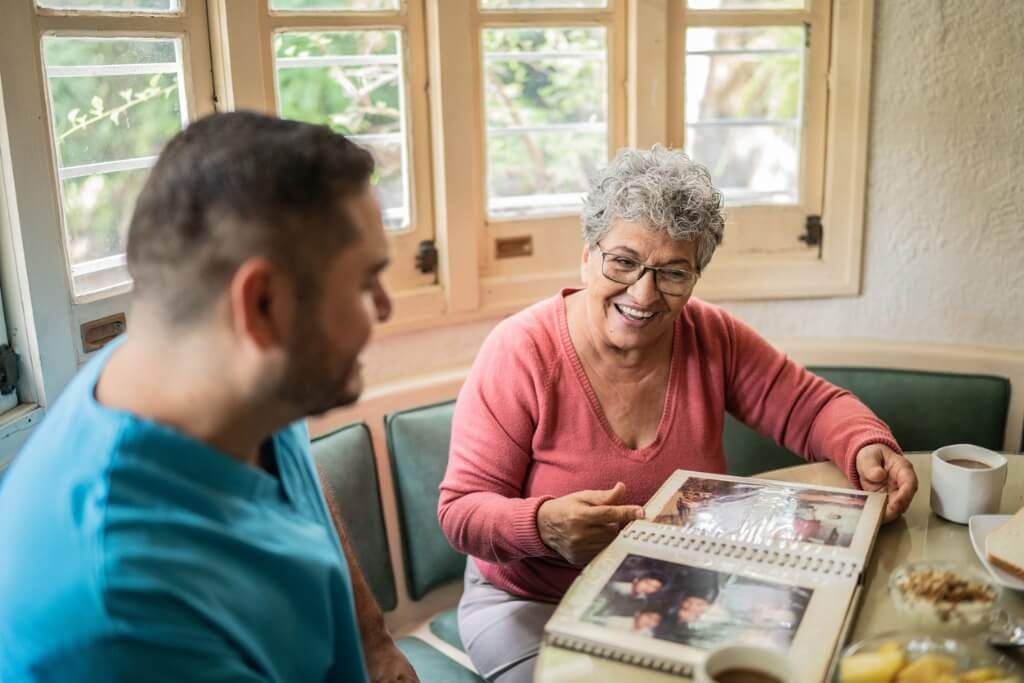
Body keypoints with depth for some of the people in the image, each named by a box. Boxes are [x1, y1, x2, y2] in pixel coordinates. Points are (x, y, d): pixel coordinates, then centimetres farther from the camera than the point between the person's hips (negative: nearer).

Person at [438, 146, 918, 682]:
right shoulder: (519, 353, -18)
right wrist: (543, 525, -38)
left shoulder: (712, 338, -5)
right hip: (532, 606, -3)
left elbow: (813, 406, 3)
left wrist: (866, 449, -19)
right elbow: (463, 509, -17)